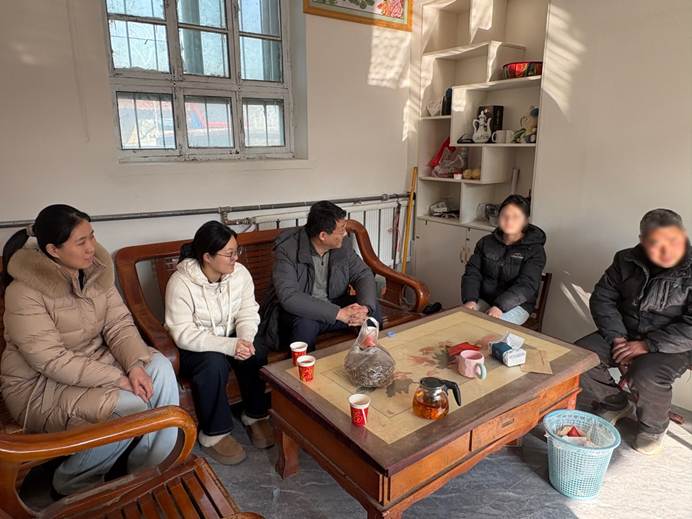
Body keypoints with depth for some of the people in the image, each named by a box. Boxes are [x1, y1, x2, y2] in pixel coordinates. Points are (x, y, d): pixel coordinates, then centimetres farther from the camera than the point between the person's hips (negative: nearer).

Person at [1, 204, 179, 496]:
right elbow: (52, 361, -25)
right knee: (130, 406, -26)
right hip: (40, 384, -6)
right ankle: (69, 484, 3)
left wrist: (135, 366, -23)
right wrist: (118, 378, -27)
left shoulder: (95, 270, -4)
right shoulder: (24, 292, -23)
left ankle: (150, 469, -2)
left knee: (160, 366, -17)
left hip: (95, 359, 6)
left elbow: (119, 324, -5)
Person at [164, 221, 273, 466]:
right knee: (214, 363, -34)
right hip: (193, 347, -4)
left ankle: (255, 416, -1)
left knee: (254, 356, -25)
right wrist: (230, 345, -35)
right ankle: (214, 434, -12)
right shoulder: (180, 283, -23)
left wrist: (245, 340, -27)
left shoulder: (240, 273, -9)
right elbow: (184, 335, -25)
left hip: (230, 339, 4)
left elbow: (248, 314, -5)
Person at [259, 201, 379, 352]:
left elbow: (363, 274, -2)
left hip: (332, 304, 5)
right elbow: (288, 297, -34)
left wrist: (365, 307, -25)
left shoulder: (343, 244, -7)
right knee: (306, 324, -37)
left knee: (372, 310, -14)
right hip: (298, 311, -5)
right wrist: (338, 313, -37)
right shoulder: (287, 250, -24)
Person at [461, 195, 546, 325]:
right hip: (484, 300, 4)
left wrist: (500, 306, -30)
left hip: (516, 305, -3)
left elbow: (526, 285, -17)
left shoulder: (535, 250, -6)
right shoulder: (485, 242, 7)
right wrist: (470, 299, -17)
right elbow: (472, 273, 2)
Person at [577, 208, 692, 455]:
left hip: (672, 345, -4)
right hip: (625, 334, 5)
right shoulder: (627, 260, -2)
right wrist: (617, 338, -11)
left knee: (644, 376, -33)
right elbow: (602, 298, 1)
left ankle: (654, 427, 2)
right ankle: (615, 404, 14)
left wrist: (648, 345, -23)